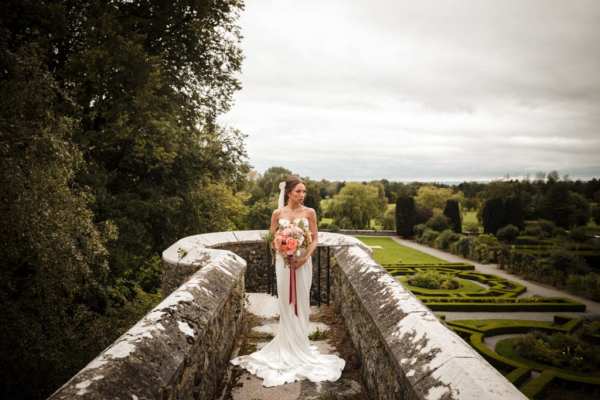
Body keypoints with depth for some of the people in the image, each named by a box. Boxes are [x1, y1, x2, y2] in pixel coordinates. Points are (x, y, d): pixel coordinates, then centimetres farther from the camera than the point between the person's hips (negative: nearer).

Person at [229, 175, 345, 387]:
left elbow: (315, 238, -1)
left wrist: (305, 257, -16)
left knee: (302, 301, 8)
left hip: (303, 262, 0)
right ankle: (289, 344, 22)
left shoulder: (309, 212, -2)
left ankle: (300, 343, 25)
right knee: (286, 302, 7)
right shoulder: (278, 213, -2)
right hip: (284, 262, 0)